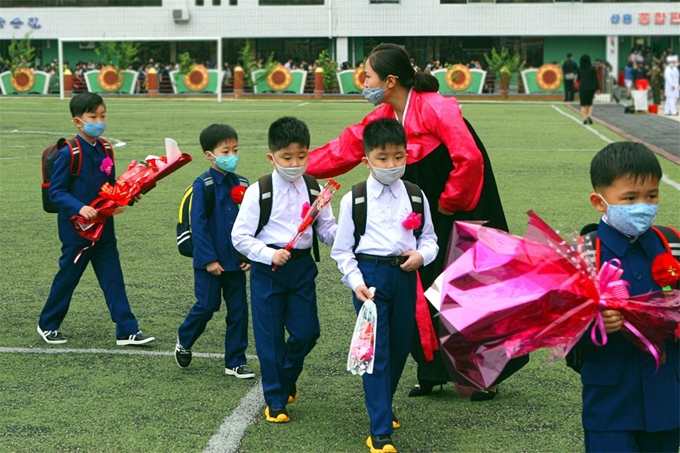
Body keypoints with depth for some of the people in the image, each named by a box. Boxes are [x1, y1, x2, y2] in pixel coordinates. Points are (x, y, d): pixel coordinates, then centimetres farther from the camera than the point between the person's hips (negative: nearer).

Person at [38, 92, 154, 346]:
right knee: (67, 278, 7)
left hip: (104, 228, 6)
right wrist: (79, 207, -30)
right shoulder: (68, 154, -15)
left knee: (114, 279, 4)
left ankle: (127, 330, 5)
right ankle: (48, 325, 26)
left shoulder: (105, 150, 5)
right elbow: (56, 192, -16)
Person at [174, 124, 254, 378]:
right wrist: (209, 259, -15)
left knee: (238, 310, 5)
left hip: (236, 260, 5)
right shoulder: (203, 186, -10)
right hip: (210, 261, -5)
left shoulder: (242, 185, 4)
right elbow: (198, 224, -12)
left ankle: (235, 362, 15)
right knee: (207, 306, 0)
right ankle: (184, 341, 27)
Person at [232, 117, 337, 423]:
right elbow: (240, 236, -8)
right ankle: (276, 401, 19)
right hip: (267, 269, -3)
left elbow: (327, 229, 6)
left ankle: (287, 378, 36)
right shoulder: (258, 192, -9)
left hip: (302, 266, 3)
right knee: (270, 337, 4)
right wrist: (270, 255, -21)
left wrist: (341, 235, -16)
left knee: (306, 331, 5)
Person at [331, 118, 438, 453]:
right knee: (376, 350, -6)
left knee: (400, 346, 13)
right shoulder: (353, 200, -3)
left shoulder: (415, 196, 5)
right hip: (370, 275, -3)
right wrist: (356, 282, -11)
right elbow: (342, 250, 0)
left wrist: (422, 255, -10)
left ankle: (382, 405, 38)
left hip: (405, 276, 3)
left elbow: (429, 238, 11)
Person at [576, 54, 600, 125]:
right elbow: (595, 79, -5)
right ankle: (589, 116, -5)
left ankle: (585, 118, -5)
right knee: (590, 104, 16)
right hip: (590, 88, 0)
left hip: (582, 88, 0)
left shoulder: (579, 69, -4)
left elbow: (578, 78, 6)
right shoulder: (592, 68, -6)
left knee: (583, 105, 8)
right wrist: (597, 88, 0)